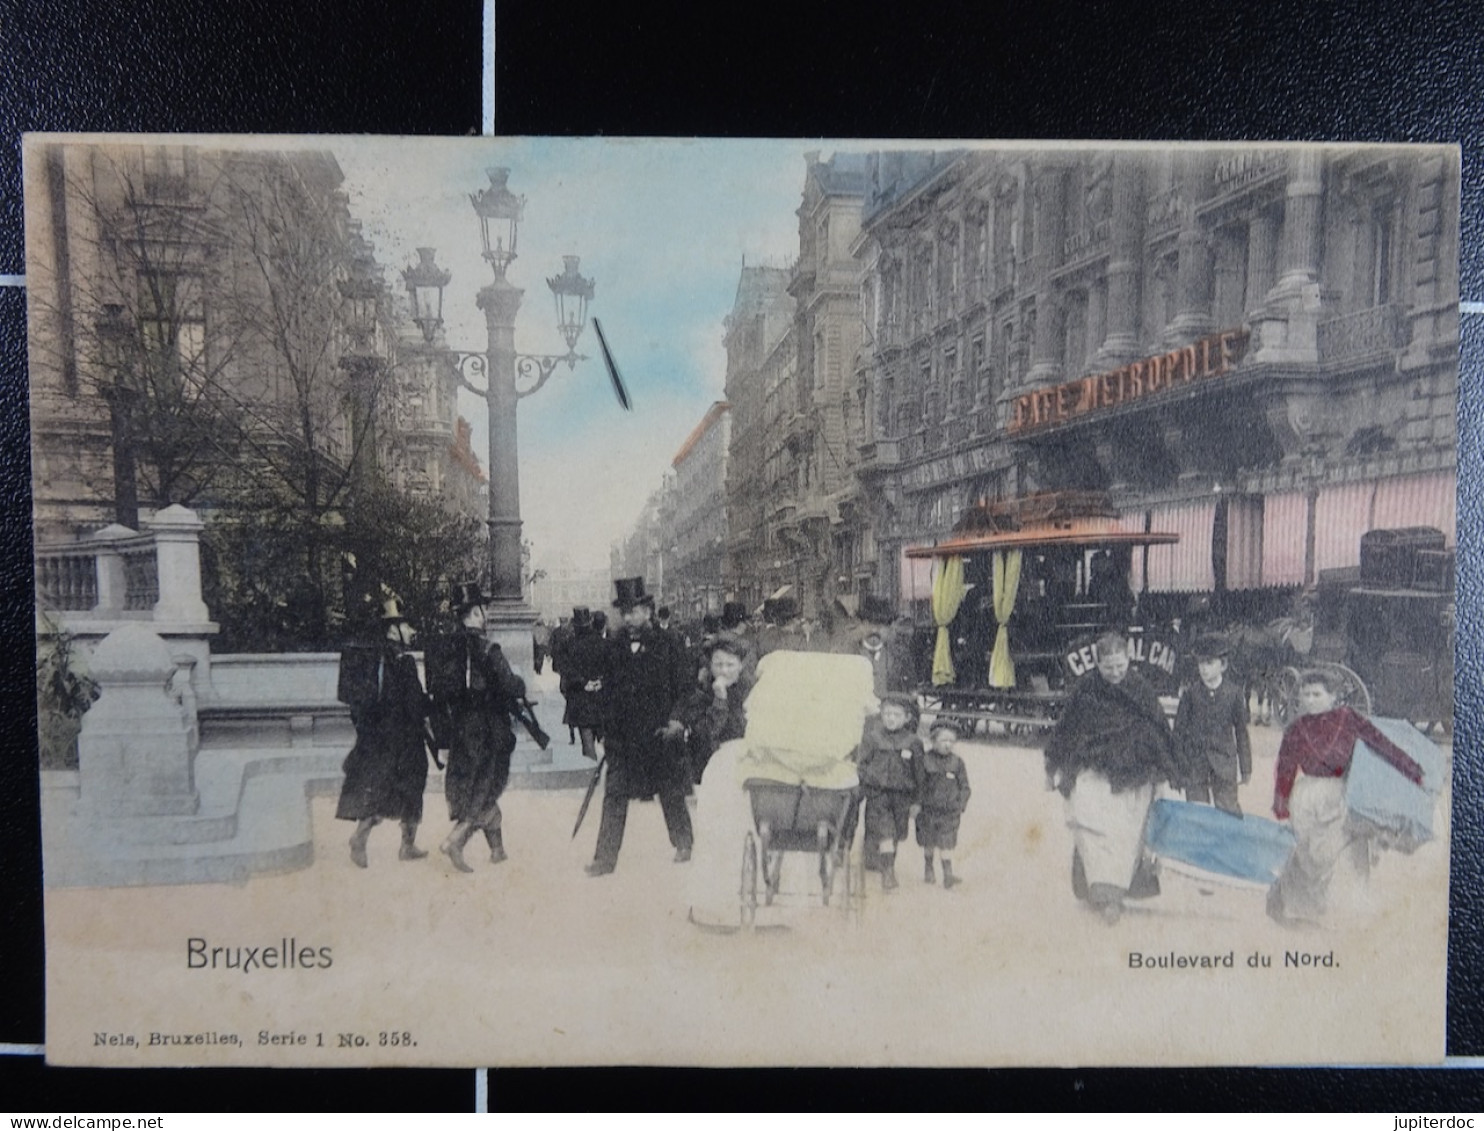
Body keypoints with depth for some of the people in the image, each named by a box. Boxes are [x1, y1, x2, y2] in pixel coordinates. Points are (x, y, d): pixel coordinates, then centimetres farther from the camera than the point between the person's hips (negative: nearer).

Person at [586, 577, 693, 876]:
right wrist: (607, 730, 4)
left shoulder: (666, 645, -4)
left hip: (660, 733, -2)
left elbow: (683, 689, -1)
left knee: (671, 792, 11)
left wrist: (677, 723, -8)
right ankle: (605, 857, 7)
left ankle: (683, 845, 30)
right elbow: (607, 690, 8)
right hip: (623, 736, 2)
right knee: (614, 795, 1)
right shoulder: (615, 646, 5)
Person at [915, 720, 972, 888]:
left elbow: (964, 786, 6)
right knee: (928, 843, 13)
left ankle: (948, 874, -3)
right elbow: (917, 783, -1)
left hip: (949, 811, 0)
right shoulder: (923, 760, -5)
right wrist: (917, 804, -4)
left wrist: (961, 805, -2)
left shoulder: (957, 762, 1)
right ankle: (928, 871, 30)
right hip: (928, 810, 0)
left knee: (946, 843, -5)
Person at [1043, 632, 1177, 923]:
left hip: (1132, 778, 1)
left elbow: (1160, 732, 13)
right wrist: (1054, 769, 11)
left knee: (1125, 835, -3)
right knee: (1091, 827, -15)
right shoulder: (1084, 689, -1)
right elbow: (1065, 730, 8)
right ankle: (1103, 892, -17)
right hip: (1091, 774, -1)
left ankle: (1114, 891, 3)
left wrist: (1166, 771, 17)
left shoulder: (1141, 691, 3)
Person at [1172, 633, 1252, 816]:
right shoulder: (1190, 692, -2)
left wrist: (1246, 768, 8)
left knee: (1228, 811, 2)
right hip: (1195, 761, 0)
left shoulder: (1235, 692, 0)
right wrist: (1179, 765, 0)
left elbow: (1241, 731, 6)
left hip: (1224, 761, 0)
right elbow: (1179, 729, 2)